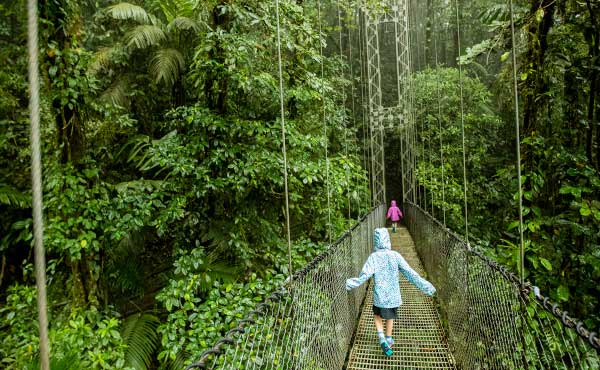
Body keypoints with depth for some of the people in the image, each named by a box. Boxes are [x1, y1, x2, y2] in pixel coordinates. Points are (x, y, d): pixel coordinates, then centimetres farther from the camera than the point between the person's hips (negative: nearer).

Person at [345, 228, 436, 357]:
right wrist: (425, 286, -6)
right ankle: (388, 339, 39)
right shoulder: (395, 255, -10)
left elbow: (365, 275, -21)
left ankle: (382, 340, 4)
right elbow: (409, 273, -11)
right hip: (393, 295, 1)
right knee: (390, 317, 25)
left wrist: (350, 283, -13)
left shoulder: (373, 257, -13)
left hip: (379, 295, -1)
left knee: (378, 317, 22)